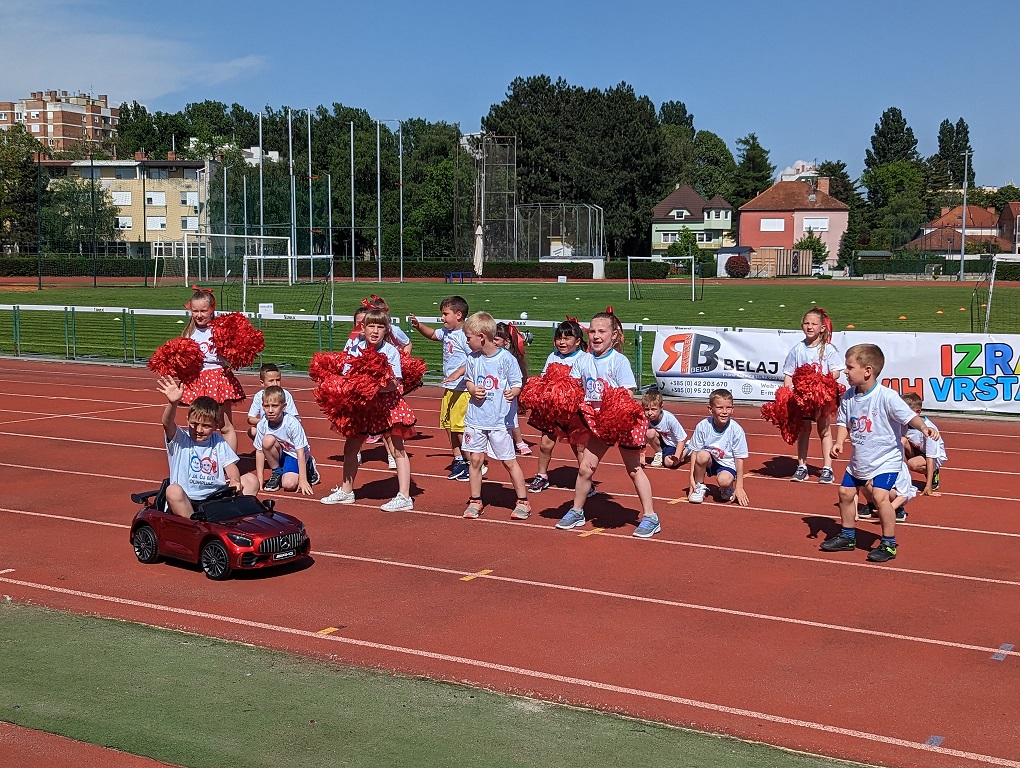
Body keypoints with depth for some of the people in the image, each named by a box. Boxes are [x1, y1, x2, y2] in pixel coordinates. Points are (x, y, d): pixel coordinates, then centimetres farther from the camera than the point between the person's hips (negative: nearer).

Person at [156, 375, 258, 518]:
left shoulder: (218, 441, 12)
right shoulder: (180, 439, -2)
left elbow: (229, 464, 6)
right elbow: (167, 423, -22)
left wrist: (235, 481, -19)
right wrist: (173, 403, -44)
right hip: (186, 502, -4)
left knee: (251, 480, -8)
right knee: (173, 490, -36)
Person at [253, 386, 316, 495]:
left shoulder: (293, 423, -27)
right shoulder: (262, 425, -16)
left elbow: (300, 452, -25)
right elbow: (259, 451, -8)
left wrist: (303, 480, -26)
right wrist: (259, 479, -10)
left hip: (294, 455, -3)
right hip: (279, 454, 3)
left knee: (289, 485, -25)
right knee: (267, 440, -28)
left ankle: (307, 468, 8)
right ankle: (276, 473, -5)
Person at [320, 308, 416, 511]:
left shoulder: (390, 352, -12)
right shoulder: (355, 350, 0)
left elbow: (394, 384, -18)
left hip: (387, 403, -5)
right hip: (362, 405, 5)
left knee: (397, 449, -5)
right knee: (350, 446, 13)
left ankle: (404, 497, -2)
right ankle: (346, 491, 28)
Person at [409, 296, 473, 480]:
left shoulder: (465, 335, -17)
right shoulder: (446, 332, 11)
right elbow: (432, 334, 32)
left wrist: (457, 374, -31)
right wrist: (418, 325, 15)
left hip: (462, 388, -10)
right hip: (449, 388, 10)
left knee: (460, 426, -7)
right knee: (449, 425, 14)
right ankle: (458, 460, 26)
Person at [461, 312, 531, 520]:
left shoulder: (506, 359, -12)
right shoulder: (473, 359, 3)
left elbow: (517, 384, -6)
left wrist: (512, 392, -28)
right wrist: (473, 390, -5)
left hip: (500, 420, -5)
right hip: (476, 419, 5)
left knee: (509, 462, 2)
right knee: (475, 460, 8)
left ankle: (523, 502, 14)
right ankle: (475, 501, 23)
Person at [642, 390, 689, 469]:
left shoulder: (670, 419, -30)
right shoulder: (645, 419, -22)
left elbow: (681, 440, -21)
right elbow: (644, 439, -9)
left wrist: (676, 456, -33)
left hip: (673, 445, -2)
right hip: (661, 442, 2)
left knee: (669, 463, -26)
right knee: (650, 432, -29)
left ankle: (685, 452, 7)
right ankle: (659, 454, -1)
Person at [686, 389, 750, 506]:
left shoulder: (737, 430, -20)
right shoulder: (703, 426, -17)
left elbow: (739, 459, -14)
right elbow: (694, 452, -10)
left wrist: (739, 487, -14)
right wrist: (692, 478, -15)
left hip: (727, 464, -2)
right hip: (710, 461, 2)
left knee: (724, 480, -33)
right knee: (702, 455, -32)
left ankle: (728, 488, 7)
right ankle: (699, 487, -5)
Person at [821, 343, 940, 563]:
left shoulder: (887, 397, -22)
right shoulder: (848, 397, -3)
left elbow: (909, 416, -27)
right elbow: (843, 422, 8)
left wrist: (924, 427, -46)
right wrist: (839, 442, -8)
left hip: (886, 459, -7)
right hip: (859, 460, 8)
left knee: (879, 495, -22)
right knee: (845, 492, 15)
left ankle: (889, 544, -8)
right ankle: (847, 536, 35)